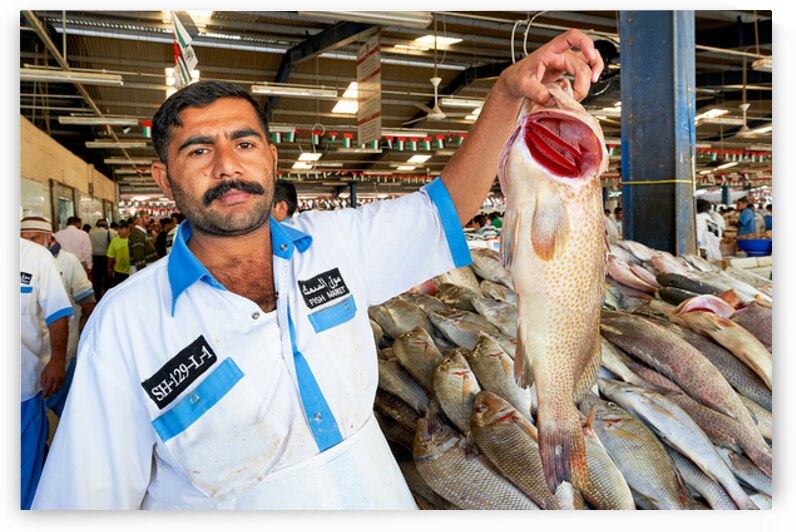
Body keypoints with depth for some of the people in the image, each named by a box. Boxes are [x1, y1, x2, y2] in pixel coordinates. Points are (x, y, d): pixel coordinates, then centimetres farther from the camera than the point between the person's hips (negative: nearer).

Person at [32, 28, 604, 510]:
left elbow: (452, 202, -6)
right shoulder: (127, 321, -16)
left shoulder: (335, 242, -7)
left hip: (382, 501, 4)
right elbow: (90, 493, -12)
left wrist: (508, 90, -17)